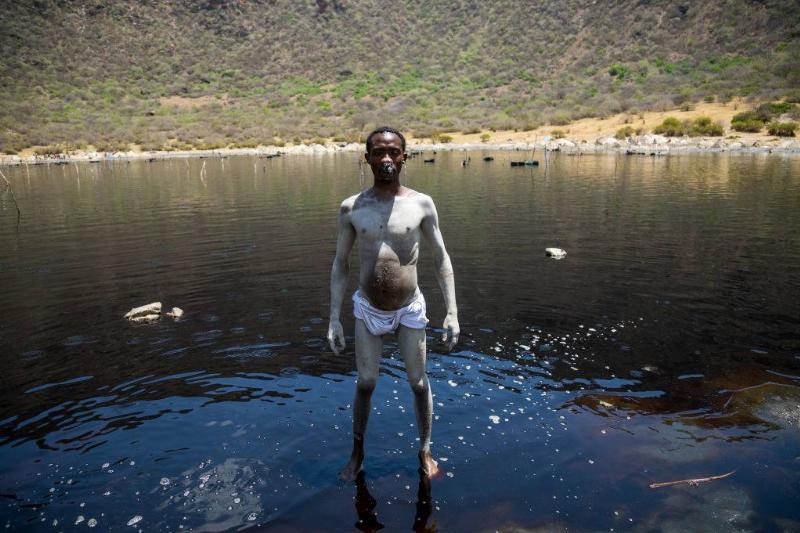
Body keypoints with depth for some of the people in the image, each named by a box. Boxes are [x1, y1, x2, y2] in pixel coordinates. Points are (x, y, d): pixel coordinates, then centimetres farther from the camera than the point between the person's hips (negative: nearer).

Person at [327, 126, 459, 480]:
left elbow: (442, 259, -3)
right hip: (368, 309, 1)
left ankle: (425, 451, 31)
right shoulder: (352, 208, -6)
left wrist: (452, 312, -8)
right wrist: (334, 319, -2)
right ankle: (357, 453, 32)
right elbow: (340, 264, 1)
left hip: (410, 309, 0)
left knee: (418, 382, 10)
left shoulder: (422, 204, -8)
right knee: (365, 382, 9)